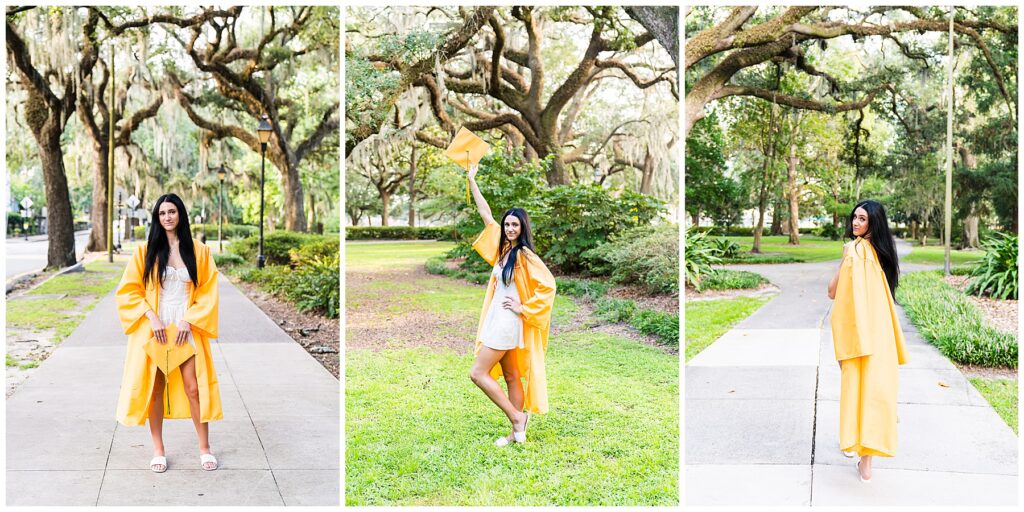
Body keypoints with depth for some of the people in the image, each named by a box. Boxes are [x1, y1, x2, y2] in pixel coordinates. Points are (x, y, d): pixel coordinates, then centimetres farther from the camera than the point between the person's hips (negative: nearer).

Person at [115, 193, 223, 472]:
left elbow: (208, 291, 2)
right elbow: (129, 290, 0)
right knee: (155, 390, 5)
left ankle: (205, 448, 11)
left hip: (187, 330, 0)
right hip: (154, 330, 0)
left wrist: (189, 321, -9)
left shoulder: (199, 251, 2)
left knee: (194, 388, -2)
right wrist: (151, 318, -11)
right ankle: (158, 450, 17)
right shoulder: (146, 251, 1)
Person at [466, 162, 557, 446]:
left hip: (507, 322, -8)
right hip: (498, 320, 8)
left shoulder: (525, 255, -14)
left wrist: (524, 308, -15)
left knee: (478, 373, -8)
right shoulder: (503, 247, 7)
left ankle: (517, 417, -1)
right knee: (511, 377, 11)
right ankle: (517, 432, 17)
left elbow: (548, 286, -19)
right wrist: (472, 181, 15)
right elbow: (486, 214, 13)